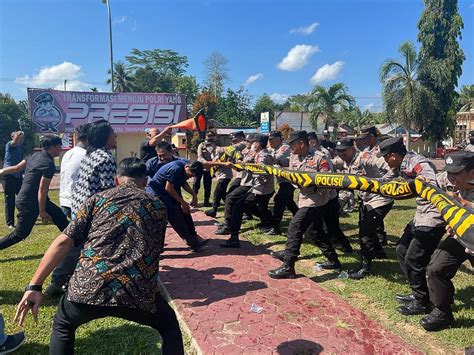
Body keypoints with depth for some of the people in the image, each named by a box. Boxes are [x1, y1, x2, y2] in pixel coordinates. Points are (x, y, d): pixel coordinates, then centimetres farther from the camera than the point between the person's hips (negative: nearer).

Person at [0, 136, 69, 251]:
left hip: (25, 199, 10)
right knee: (20, 234, 3)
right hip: (29, 203, -10)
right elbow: (42, 189, -23)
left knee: (59, 216, 12)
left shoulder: (35, 155, 4)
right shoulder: (49, 164, -22)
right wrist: (42, 211, -18)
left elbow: (17, 167, 12)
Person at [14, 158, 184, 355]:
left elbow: (63, 242, 8)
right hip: (137, 291, 0)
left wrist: (34, 286, 9)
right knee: (169, 325, 31)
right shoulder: (157, 206, 19)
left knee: (62, 325, 35)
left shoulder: (97, 199, 17)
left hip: (89, 287, 1)